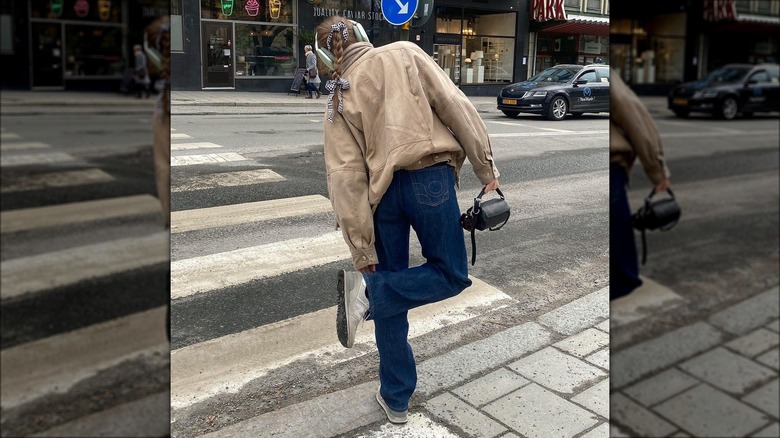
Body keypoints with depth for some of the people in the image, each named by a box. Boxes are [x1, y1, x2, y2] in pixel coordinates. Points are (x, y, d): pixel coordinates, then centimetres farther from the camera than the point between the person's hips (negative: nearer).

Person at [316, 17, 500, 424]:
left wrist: (362, 252, 1)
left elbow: (346, 176, 2)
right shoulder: (404, 53, 9)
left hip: (384, 191, 3)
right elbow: (455, 104, -2)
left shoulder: (337, 99, 10)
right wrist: (485, 167, 2)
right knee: (451, 274, 13)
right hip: (429, 177, -2)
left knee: (391, 299, 15)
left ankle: (395, 399, 21)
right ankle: (370, 290, -11)